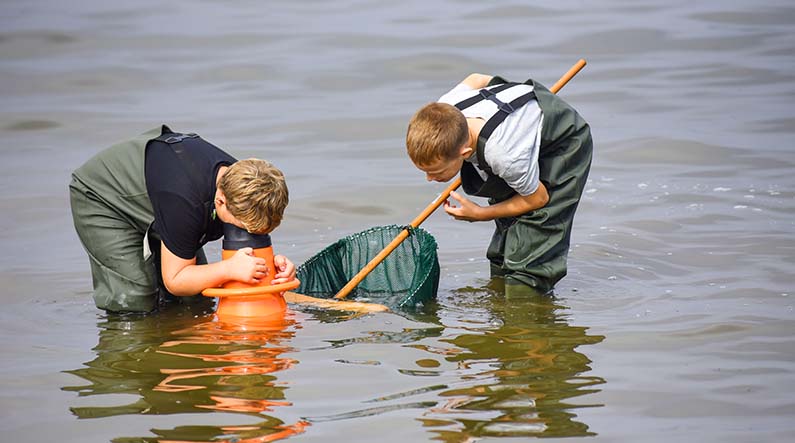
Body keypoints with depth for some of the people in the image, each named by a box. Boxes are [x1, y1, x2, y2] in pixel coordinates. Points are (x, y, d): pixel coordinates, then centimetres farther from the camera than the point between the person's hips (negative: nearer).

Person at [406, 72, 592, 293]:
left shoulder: (503, 155, -45)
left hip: (564, 145, -7)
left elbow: (537, 199, -25)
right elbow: (476, 79, -3)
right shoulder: (444, 110, -27)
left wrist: (480, 214, -16)